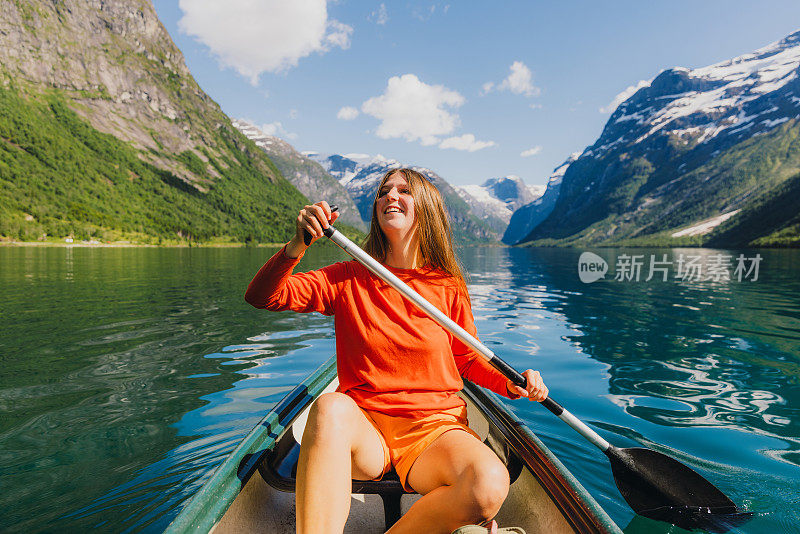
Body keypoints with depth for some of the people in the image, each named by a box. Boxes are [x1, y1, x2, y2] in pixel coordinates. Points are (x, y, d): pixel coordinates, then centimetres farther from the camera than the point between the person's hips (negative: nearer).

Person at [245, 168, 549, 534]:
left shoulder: (449, 288, 1)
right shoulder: (348, 279, 1)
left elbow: (468, 359, 14)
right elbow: (262, 297, -6)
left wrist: (511, 384, -5)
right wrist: (297, 245, -23)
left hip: (434, 428, 1)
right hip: (364, 432, 0)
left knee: (489, 486, -29)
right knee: (331, 406, -34)